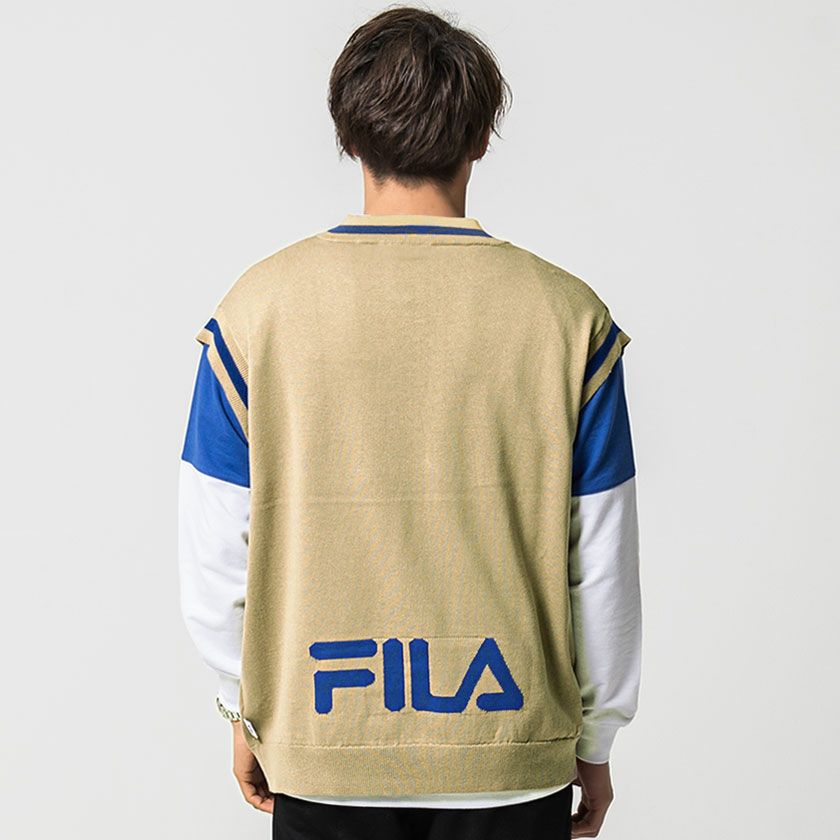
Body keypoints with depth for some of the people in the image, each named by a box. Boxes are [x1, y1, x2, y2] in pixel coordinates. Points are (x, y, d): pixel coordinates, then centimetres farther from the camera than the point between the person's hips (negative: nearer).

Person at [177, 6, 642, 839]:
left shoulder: (257, 308, -8)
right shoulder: (567, 315, -9)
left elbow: (213, 565, -3)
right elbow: (602, 573, -4)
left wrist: (247, 710, 12)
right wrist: (595, 738, 9)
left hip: (321, 744, 1)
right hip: (512, 752, 0)